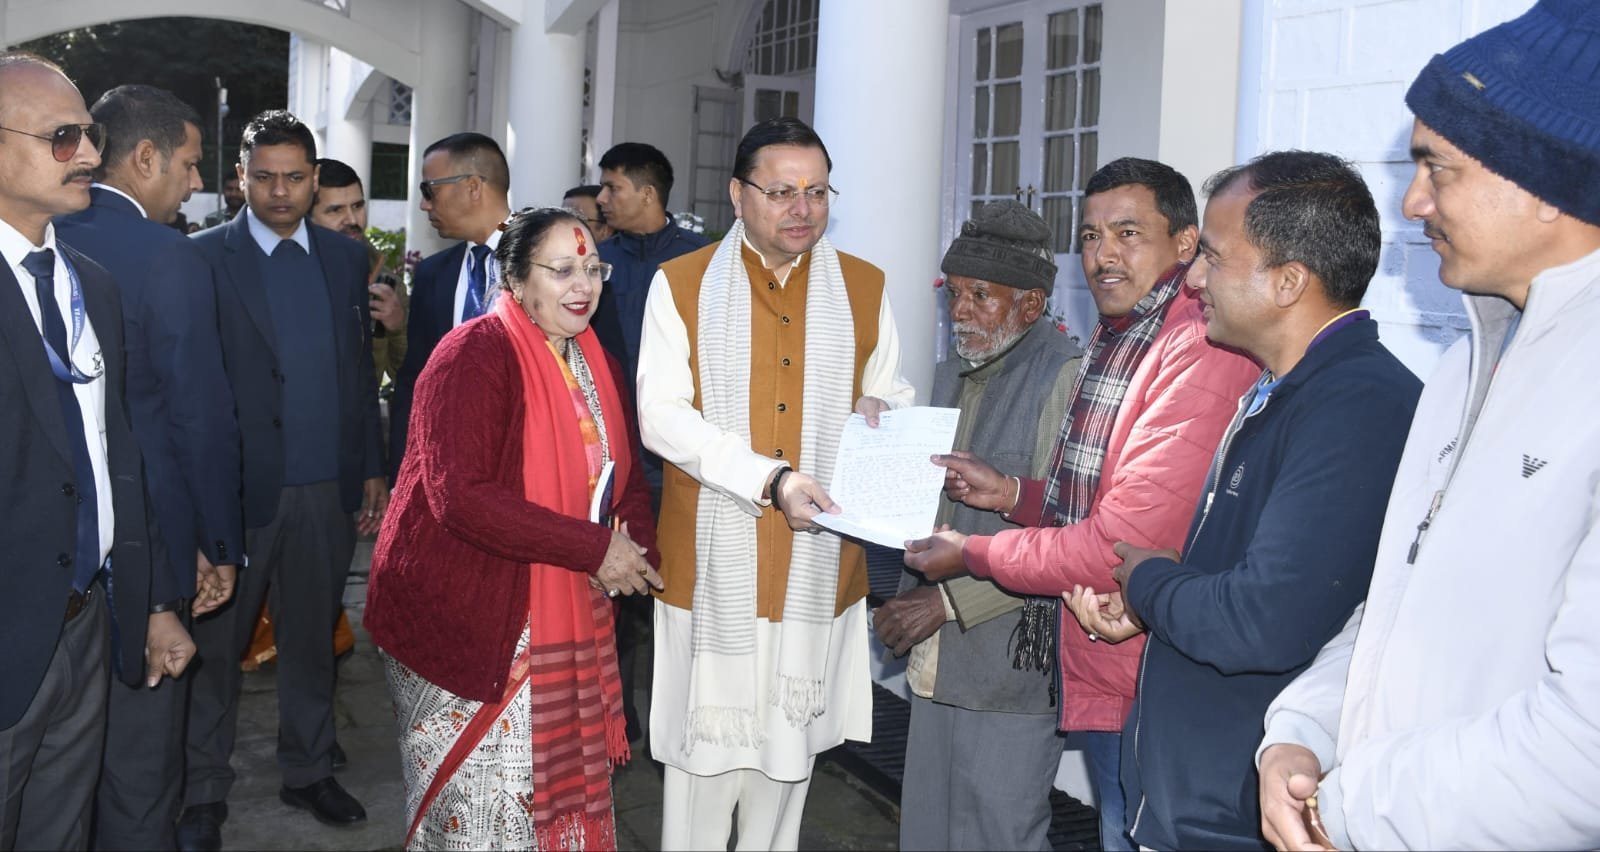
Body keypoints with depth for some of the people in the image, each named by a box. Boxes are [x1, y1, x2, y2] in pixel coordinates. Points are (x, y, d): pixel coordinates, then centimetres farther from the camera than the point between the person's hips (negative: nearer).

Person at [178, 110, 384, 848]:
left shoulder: (346, 259, 9)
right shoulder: (204, 257, -4)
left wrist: (373, 469, 9)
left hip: (327, 487, 4)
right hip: (236, 486, -3)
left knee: (312, 639, 14)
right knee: (216, 644, 8)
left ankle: (307, 772, 29)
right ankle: (203, 792, 22)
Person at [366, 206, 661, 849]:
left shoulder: (597, 367, 8)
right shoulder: (472, 356, -16)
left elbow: (624, 476, 14)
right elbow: (461, 496, -26)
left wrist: (637, 547, -8)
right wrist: (594, 548, -25)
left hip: (565, 625, 7)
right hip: (465, 619, -7)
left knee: (558, 793, 15)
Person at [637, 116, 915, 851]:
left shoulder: (864, 287, 7)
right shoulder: (681, 284, -2)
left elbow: (893, 394, 14)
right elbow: (661, 414, -11)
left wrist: (877, 411, -11)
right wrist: (770, 478, -22)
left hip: (819, 559, 2)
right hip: (714, 556, -2)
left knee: (789, 737, 12)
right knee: (706, 735, 4)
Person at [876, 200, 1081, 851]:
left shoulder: (1066, 378, -13)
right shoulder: (951, 377, 15)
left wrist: (949, 599, -18)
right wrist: (907, 604, 8)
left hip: (1011, 668, -8)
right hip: (936, 660, 8)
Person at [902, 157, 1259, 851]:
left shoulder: (1201, 354, -23)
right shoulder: (1111, 338, 11)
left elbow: (1123, 544, -24)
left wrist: (972, 554, -13)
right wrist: (1013, 494, 2)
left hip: (1147, 691, -9)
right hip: (1096, 670, 9)